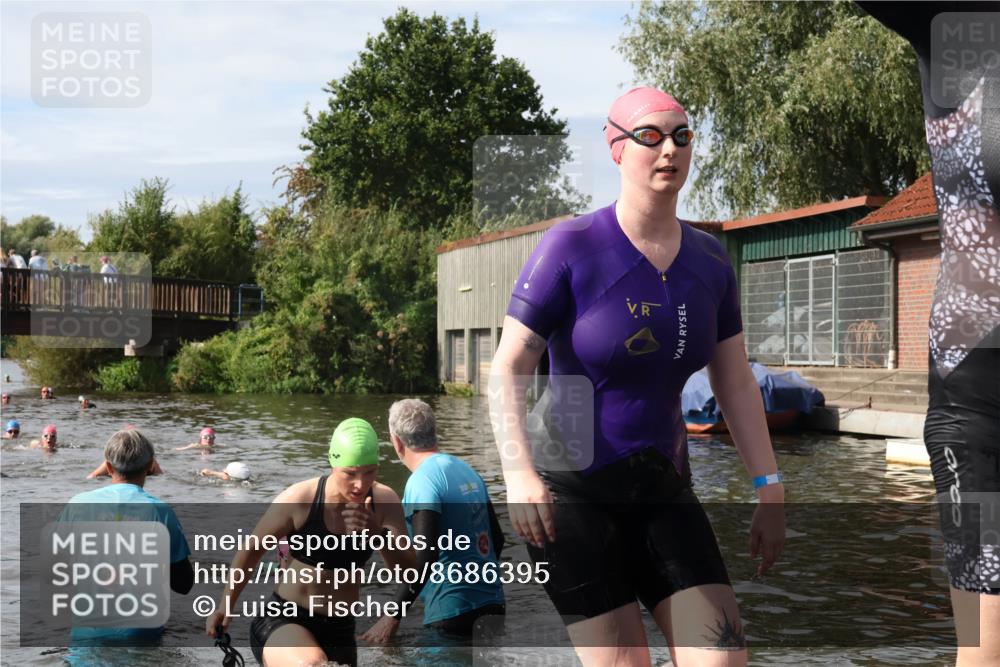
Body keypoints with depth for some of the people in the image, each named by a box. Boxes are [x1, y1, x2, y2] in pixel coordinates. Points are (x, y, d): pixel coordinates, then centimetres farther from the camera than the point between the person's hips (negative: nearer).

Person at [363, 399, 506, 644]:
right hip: (492, 605, 8)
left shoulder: (422, 482, -14)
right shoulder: (468, 470, 10)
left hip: (454, 615, -8)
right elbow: (497, 538, 18)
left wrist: (392, 617, -19)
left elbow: (424, 556, -23)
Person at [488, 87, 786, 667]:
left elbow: (736, 384, 10)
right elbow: (508, 368, -12)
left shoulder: (710, 260, 5)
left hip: (663, 492, 5)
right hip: (571, 493, -5)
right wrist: (519, 472, -26)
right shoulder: (571, 248, -11)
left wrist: (770, 488, 5)